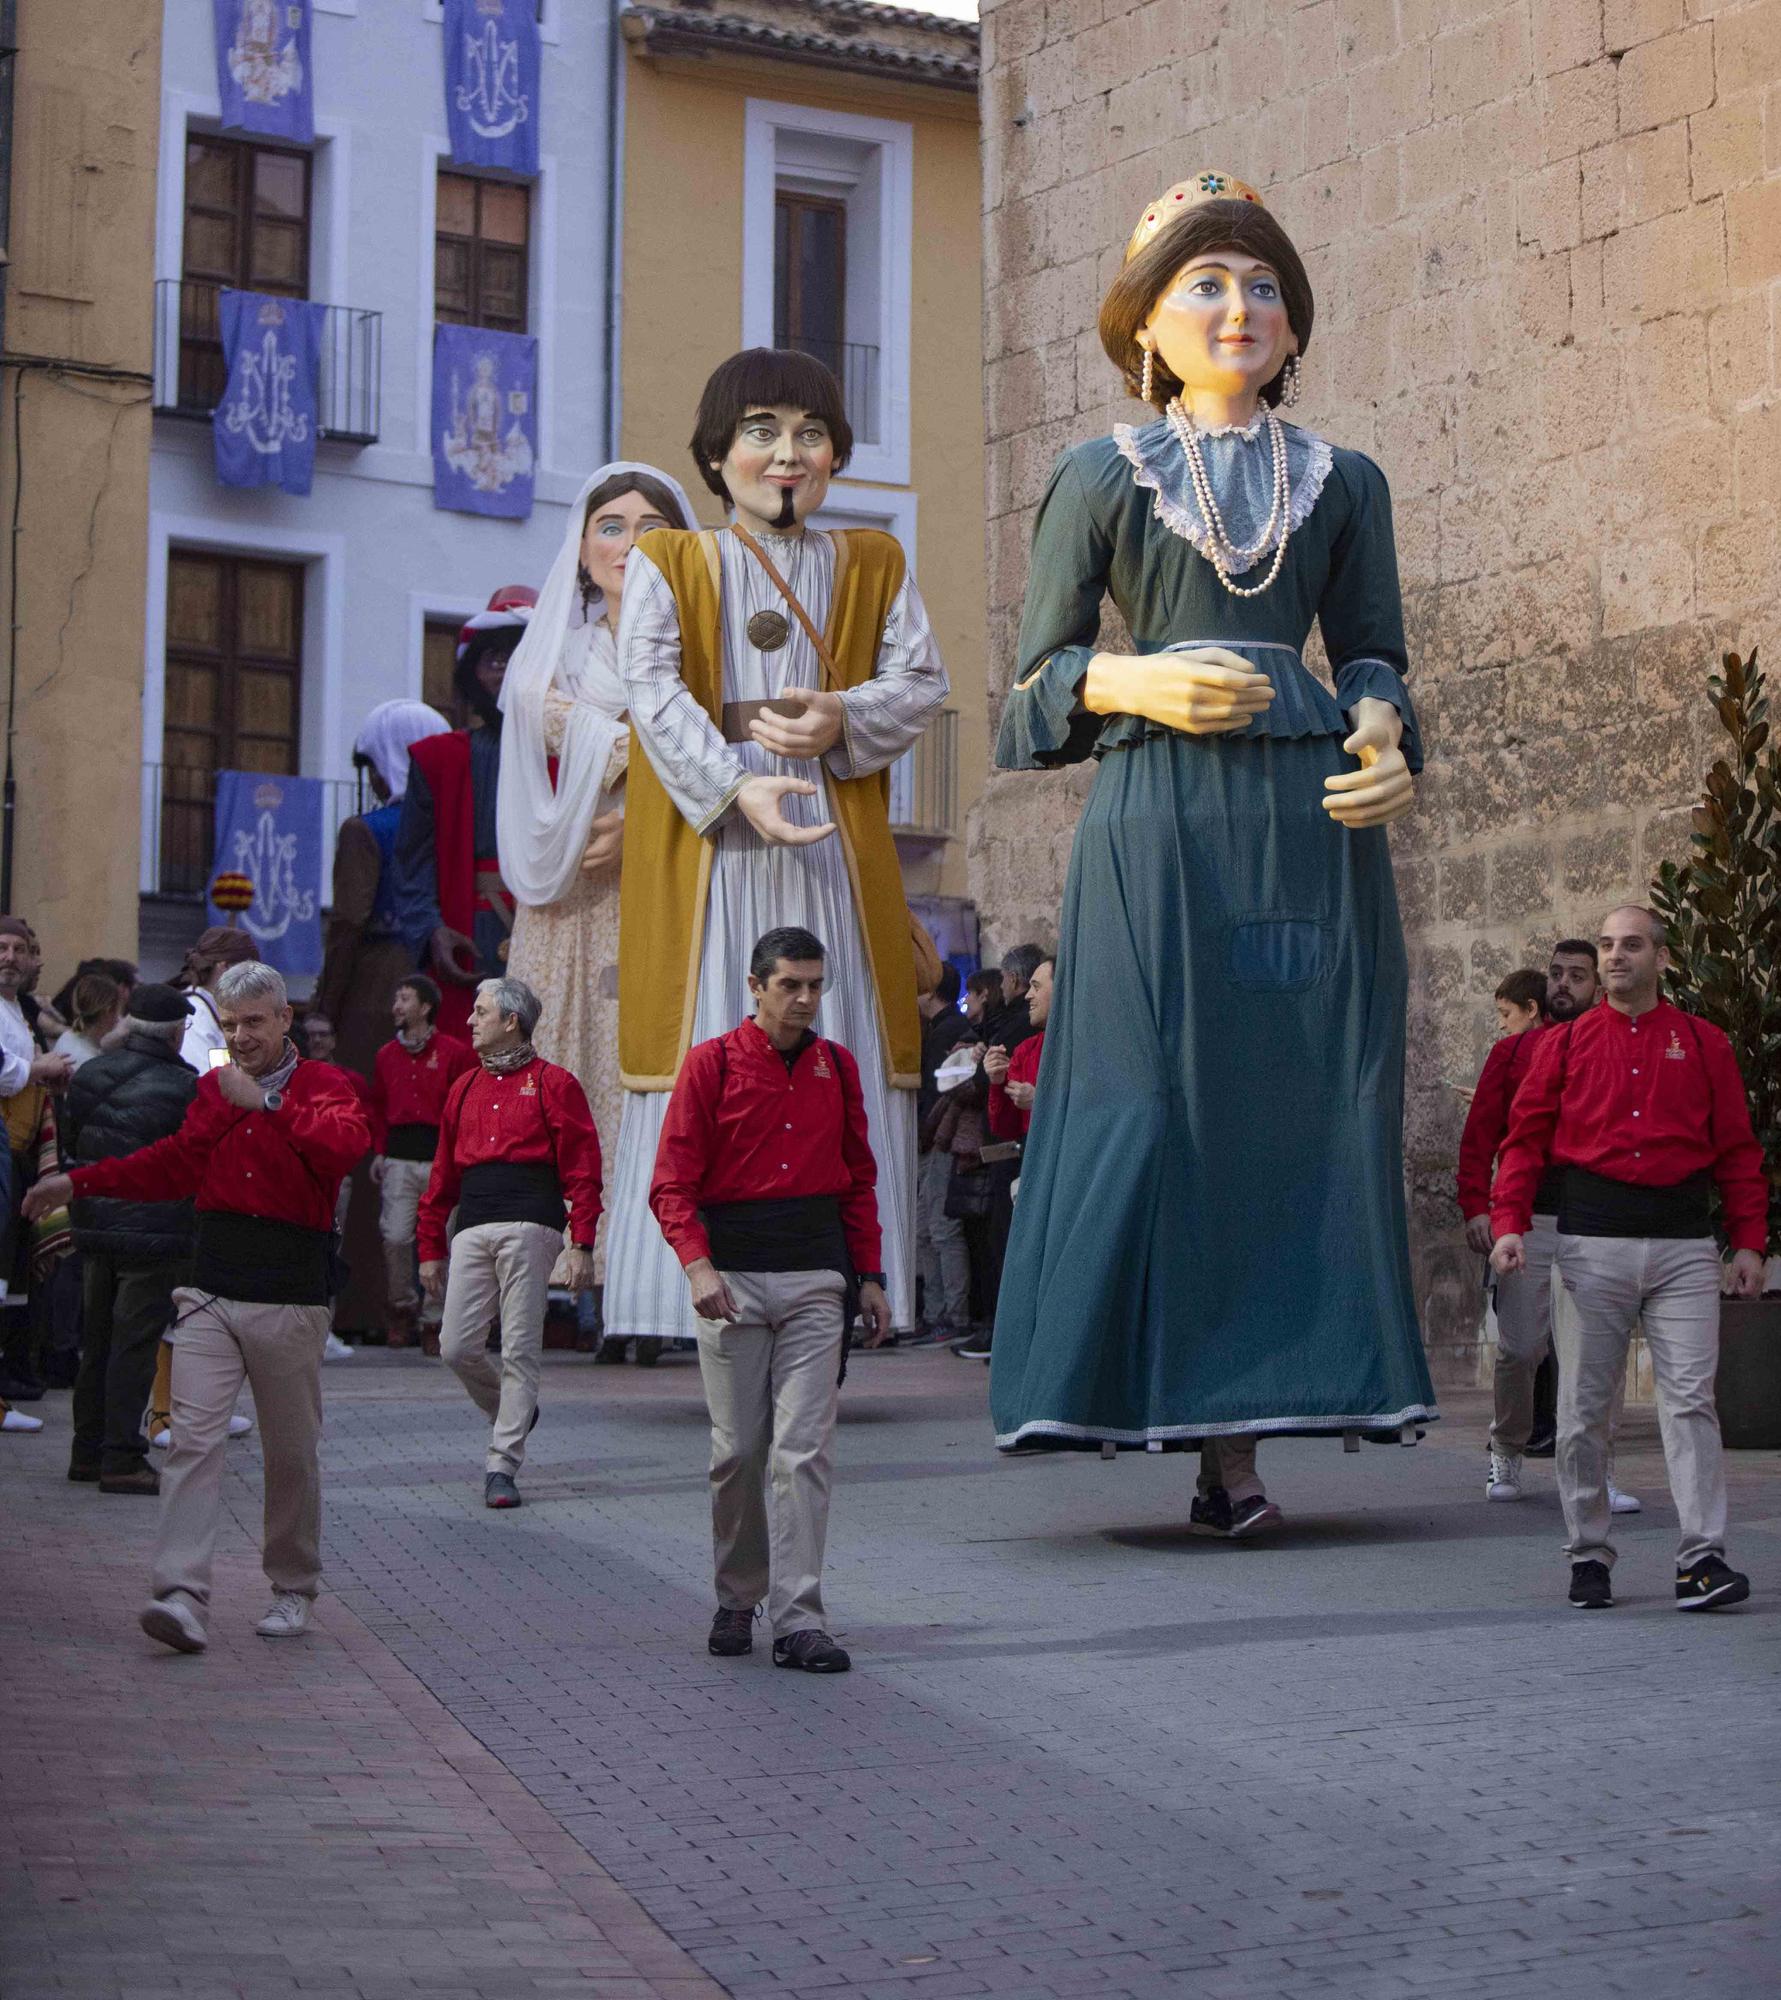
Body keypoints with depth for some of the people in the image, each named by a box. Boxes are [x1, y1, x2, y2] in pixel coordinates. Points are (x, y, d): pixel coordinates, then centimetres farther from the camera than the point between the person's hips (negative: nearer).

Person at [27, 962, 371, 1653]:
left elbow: (345, 1145, -20)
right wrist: (79, 1182, 22)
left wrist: (267, 1102, -22)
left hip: (290, 1299, -3)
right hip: (210, 1296, 3)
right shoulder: (211, 1089, 16)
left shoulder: (323, 1085, 1)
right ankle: (182, 1595, -17)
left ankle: (293, 1591, 22)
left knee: (292, 1454, 6)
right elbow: (173, 1164, 25)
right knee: (193, 1440, -10)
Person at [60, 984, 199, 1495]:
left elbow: (70, 1142, 13)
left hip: (93, 1227, 6)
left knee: (96, 1342, 16)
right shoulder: (184, 1088, -16)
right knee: (135, 1346, -2)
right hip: (155, 1233, -6)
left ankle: (87, 1451, 23)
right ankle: (122, 1458, 0)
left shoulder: (88, 1076, 4)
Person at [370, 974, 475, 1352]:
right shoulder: (387, 1055, 14)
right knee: (395, 1237, -8)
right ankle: (402, 1307, 10)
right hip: (399, 1157, 3)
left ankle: (432, 1320, 5)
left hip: (439, 1156, -3)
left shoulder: (455, 1052, 2)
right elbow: (378, 1106, 20)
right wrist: (381, 1151, 10)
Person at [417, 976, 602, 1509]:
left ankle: (502, 1465, 1)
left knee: (519, 1349, -4)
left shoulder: (552, 1084, 4)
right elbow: (443, 1174, 22)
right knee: (457, 1347, -4)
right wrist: (430, 1249, 17)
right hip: (473, 1229, 5)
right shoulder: (464, 1089, 21)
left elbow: (582, 1169, 0)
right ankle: (511, 1413, 24)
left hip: (530, 1227, -5)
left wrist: (582, 1245, -8)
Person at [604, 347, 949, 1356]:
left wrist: (844, 719, -14)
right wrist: (736, 784, -20)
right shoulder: (667, 564, 9)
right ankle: (701, 1291, -5)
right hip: (707, 842, -2)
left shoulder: (873, 565, 17)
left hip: (836, 840, 2)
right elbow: (655, 690, -5)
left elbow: (923, 681, 7)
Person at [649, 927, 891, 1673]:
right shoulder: (711, 1064, -1)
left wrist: (870, 1276, 11)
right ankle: (736, 1600, 22)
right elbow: (673, 1182, -4)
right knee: (738, 1449, 4)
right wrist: (698, 1266, -18)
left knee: (805, 1449, -6)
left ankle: (798, 1621, -6)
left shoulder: (837, 1067, 10)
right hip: (734, 1275, -2)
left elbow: (860, 1180, 16)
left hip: (816, 1275, 2)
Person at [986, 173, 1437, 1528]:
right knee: (1158, 1108, -9)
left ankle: (1243, 1433, -2)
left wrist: (1385, 740, -5)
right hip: (1159, 821, -2)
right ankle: (1156, 1400, -3)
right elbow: (1040, 679, 8)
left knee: (1299, 1111, -4)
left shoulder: (1345, 485, 15)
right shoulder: (1101, 478, 8)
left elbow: (1374, 655, 17)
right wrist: (1133, 683, -12)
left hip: (1312, 821, 2)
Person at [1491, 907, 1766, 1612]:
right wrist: (1509, 1223, -6)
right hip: (1591, 1242, 1)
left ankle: (1702, 1559, -9)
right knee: (1584, 1408, 2)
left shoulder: (1703, 1044, 10)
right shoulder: (1565, 1043, 10)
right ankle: (1589, 1556, 11)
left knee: (1690, 1400, -7)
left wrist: (1749, 1241, 2)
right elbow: (1526, 1137, 7)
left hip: (1684, 1245, 0)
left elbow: (1737, 1150, 9)